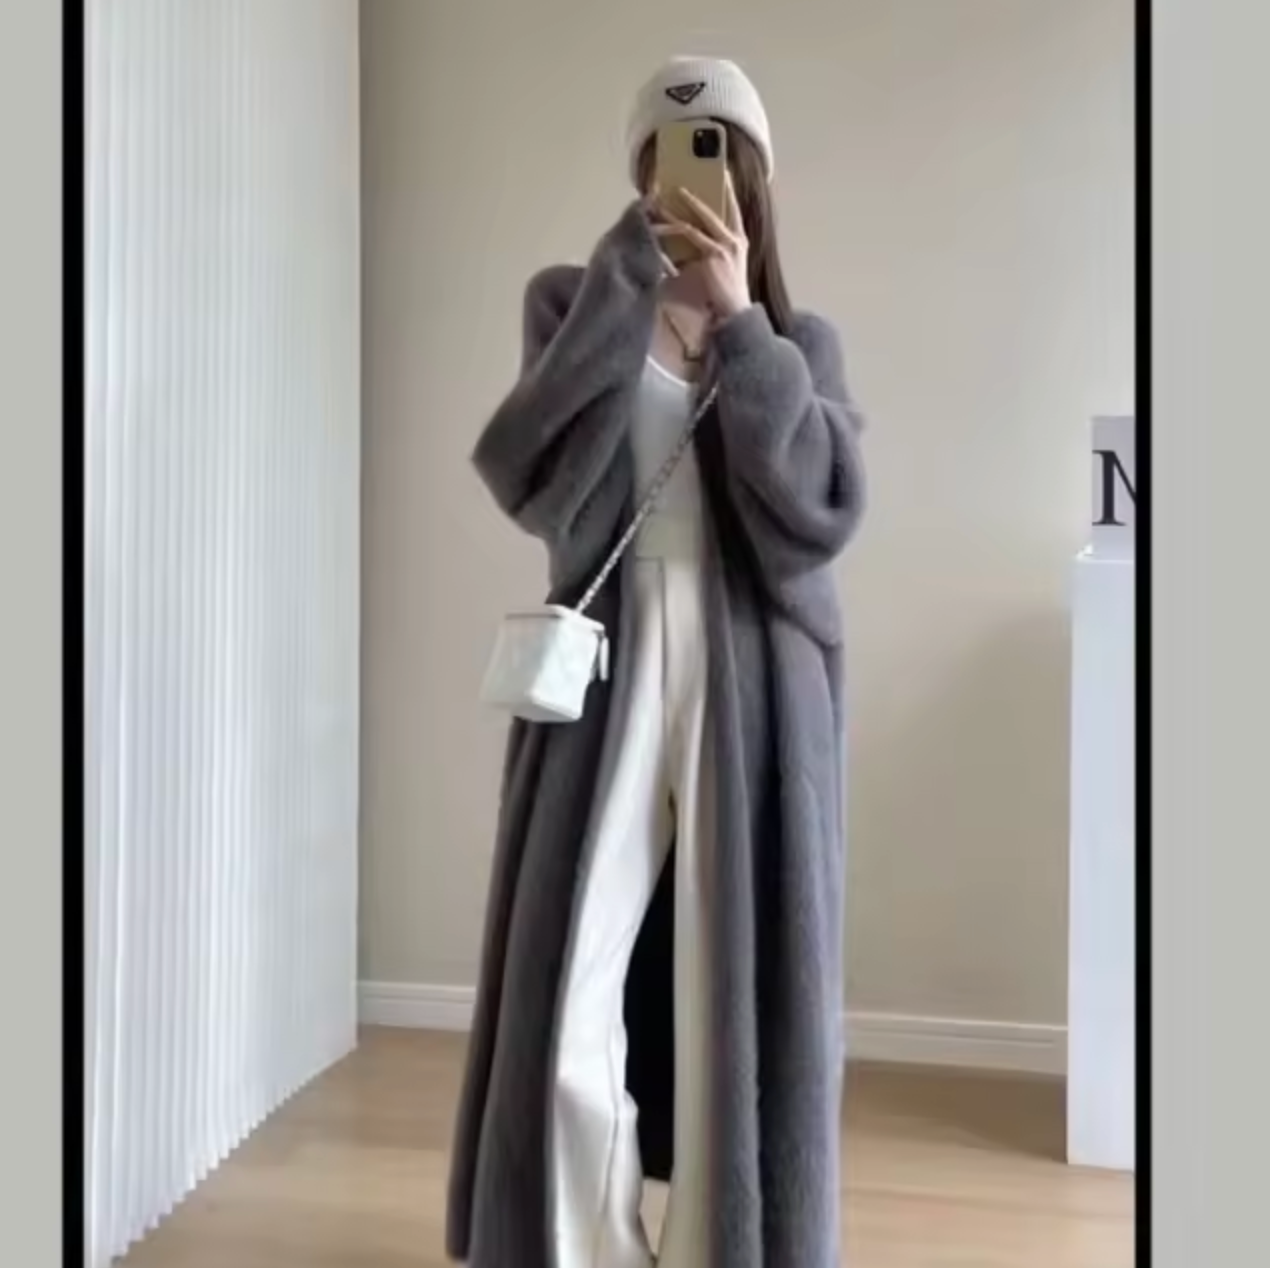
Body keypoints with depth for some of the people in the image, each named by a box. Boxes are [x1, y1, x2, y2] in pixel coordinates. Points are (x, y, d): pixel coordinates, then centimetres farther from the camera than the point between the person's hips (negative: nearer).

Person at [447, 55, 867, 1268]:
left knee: (739, 1005, 5)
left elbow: (824, 507, -6)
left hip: (753, 697, 1)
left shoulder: (799, 342, 12)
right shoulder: (574, 307, 8)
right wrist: (629, 275, -14)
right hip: (607, 682, -1)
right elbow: (526, 480, -10)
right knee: (570, 1010, -4)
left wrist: (740, 327, -12)